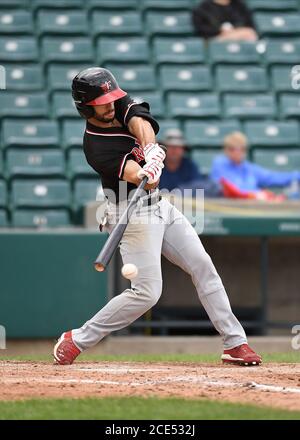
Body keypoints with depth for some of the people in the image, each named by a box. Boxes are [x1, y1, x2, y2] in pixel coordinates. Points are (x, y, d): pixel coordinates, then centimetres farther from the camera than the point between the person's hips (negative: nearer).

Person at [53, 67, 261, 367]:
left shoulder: (122, 107, 1)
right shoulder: (96, 147, -19)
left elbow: (141, 123, -20)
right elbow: (132, 173, -33)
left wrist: (151, 151, -39)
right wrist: (146, 177, -55)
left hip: (160, 207, 8)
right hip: (134, 215, -8)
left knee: (203, 266, 4)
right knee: (147, 291, -13)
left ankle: (235, 342, 8)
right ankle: (77, 340, -2)